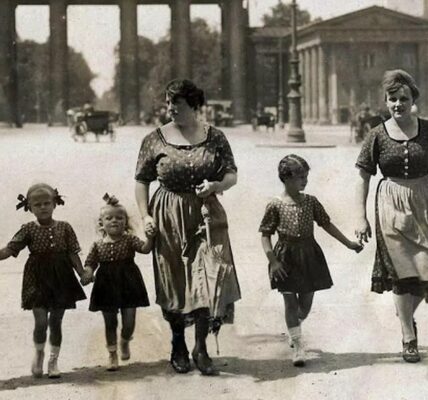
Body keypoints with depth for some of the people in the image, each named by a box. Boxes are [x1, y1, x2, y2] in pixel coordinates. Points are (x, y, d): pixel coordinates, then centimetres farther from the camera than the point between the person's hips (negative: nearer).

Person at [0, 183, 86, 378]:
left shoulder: (64, 227, 0)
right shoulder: (29, 229, -3)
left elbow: (73, 254, 2)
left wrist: (83, 273, -7)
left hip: (60, 278, 2)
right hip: (37, 279, -1)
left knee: (55, 321, 8)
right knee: (41, 321, -8)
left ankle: (53, 361, 21)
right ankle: (39, 353, 20)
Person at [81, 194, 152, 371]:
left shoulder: (129, 240, -2)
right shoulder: (98, 245, 1)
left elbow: (145, 248, -15)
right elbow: (90, 264, 3)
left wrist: (150, 237, -34)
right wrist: (88, 274, -18)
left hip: (127, 285, -1)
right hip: (107, 286, 1)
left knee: (129, 321, 0)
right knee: (110, 322, 8)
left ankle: (124, 342, 33)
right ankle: (112, 354, 22)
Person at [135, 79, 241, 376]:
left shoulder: (214, 137, 2)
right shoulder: (155, 140, 1)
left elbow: (232, 175, 5)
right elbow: (142, 180, 6)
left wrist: (215, 185, -17)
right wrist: (145, 215, -4)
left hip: (206, 216, 0)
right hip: (168, 219, 0)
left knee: (208, 277, -9)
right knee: (172, 282, 6)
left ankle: (201, 348, 3)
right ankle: (178, 346, 24)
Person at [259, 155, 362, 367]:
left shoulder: (310, 201, 3)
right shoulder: (275, 205, -9)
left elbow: (326, 224, 12)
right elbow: (265, 235, -6)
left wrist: (348, 243, 13)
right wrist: (273, 261, -15)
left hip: (309, 256, 4)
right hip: (286, 258, -4)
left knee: (306, 302, 9)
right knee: (290, 302, -3)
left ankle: (294, 329, 40)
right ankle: (298, 346, 1)